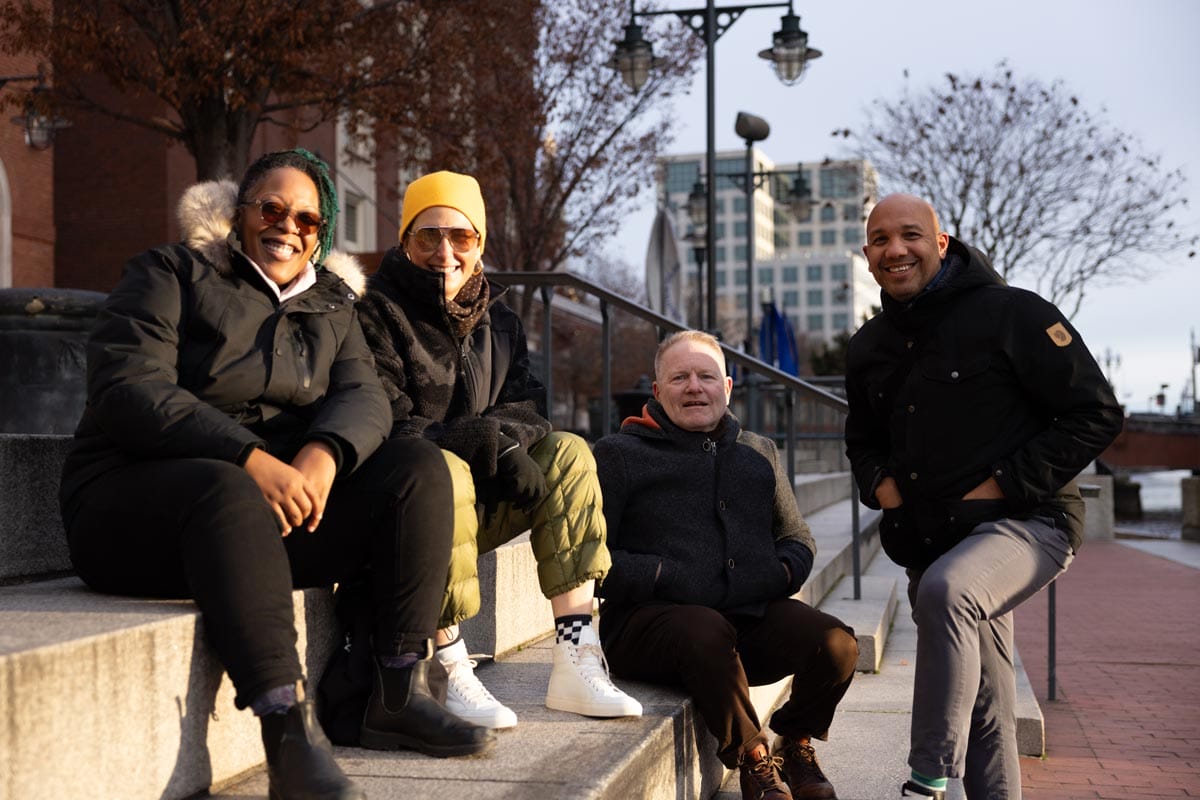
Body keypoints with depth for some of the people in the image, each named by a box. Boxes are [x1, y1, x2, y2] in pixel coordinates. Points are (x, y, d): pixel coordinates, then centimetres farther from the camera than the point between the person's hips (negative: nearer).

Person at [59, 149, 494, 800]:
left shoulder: (331, 303, 19)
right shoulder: (170, 273, 2)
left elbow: (363, 395, 3)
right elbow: (126, 388, -13)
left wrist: (324, 454, -23)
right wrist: (250, 459, -27)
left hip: (283, 496, 6)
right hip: (135, 500, -5)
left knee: (419, 468, -12)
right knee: (227, 491, -39)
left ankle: (398, 696, -15)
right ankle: (288, 732, -44)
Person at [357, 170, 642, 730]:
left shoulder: (498, 322, 14)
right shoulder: (378, 314, -7)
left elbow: (524, 411, 6)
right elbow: (386, 430, -17)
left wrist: (501, 437, -19)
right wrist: (480, 443, -27)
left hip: (479, 506, 6)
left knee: (567, 453, -14)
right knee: (442, 471, -36)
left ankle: (575, 661, -21)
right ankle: (455, 677, -33)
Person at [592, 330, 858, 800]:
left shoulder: (759, 452, 23)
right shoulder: (619, 454, 7)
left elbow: (798, 537, 28)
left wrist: (783, 571, 4)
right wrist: (660, 579, -15)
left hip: (753, 619, 4)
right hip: (648, 621, -4)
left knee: (836, 643, -22)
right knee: (707, 631, -38)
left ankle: (796, 743, 9)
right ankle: (751, 756, -13)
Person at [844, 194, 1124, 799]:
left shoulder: (1010, 313, -9)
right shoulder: (869, 347, 11)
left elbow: (1097, 414, -10)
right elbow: (862, 437, 28)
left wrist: (1005, 482, -15)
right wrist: (878, 481, 4)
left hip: (1026, 521, -7)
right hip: (930, 540, 7)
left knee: (945, 590, -36)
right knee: (983, 710, 12)